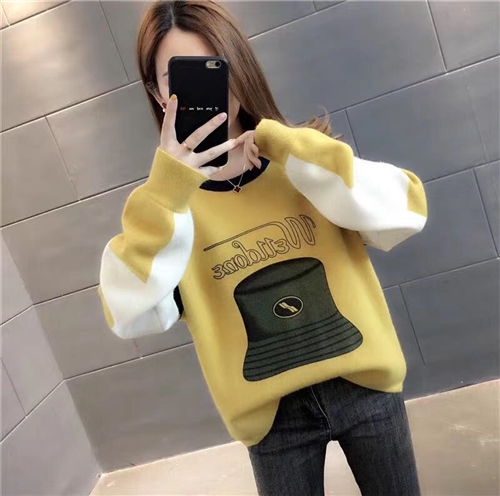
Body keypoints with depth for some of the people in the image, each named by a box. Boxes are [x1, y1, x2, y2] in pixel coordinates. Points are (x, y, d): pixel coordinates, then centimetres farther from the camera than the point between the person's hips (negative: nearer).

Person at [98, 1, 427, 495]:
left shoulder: (302, 159, -3)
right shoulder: (165, 200, -5)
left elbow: (405, 215, -18)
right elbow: (133, 316, -19)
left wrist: (285, 145, -22)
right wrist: (165, 192, -30)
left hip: (364, 387, 2)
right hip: (273, 415, 0)